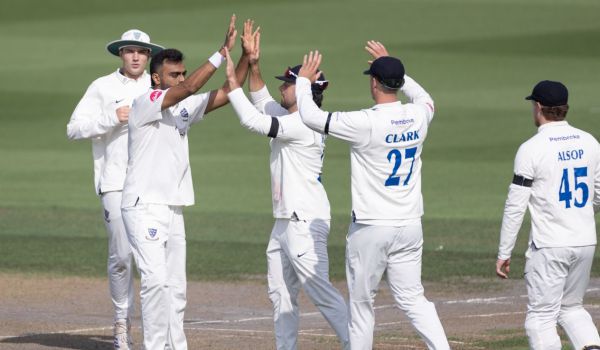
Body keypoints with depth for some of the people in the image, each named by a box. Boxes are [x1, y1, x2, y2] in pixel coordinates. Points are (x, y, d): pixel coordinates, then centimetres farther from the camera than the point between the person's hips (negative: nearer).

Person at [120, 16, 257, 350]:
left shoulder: (184, 107, 13)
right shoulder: (146, 103, -10)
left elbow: (226, 93, 8)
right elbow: (190, 88, -23)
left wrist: (247, 57, -4)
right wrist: (224, 52, -24)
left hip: (174, 209, 8)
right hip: (145, 206, -8)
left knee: (176, 285, 10)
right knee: (156, 280, -16)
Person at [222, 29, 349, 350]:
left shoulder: (303, 126, -18)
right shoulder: (289, 118, 12)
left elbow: (252, 120, -23)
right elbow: (262, 104, 25)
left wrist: (232, 79, -14)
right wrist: (253, 66, 12)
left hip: (304, 221, -11)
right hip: (284, 221, 11)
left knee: (320, 291, -14)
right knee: (280, 293, 13)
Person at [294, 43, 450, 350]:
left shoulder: (366, 123, -17)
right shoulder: (418, 116, 1)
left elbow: (311, 116, -11)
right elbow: (425, 98, 27)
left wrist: (304, 79, 6)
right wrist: (391, 66, 31)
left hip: (371, 229, -5)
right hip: (410, 226, 5)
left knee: (361, 302, 7)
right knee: (412, 298, 8)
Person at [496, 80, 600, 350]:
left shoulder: (532, 149, -11)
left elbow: (515, 206, -11)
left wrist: (504, 253, -5)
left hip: (549, 247, -6)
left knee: (541, 317, 2)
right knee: (571, 308, 20)